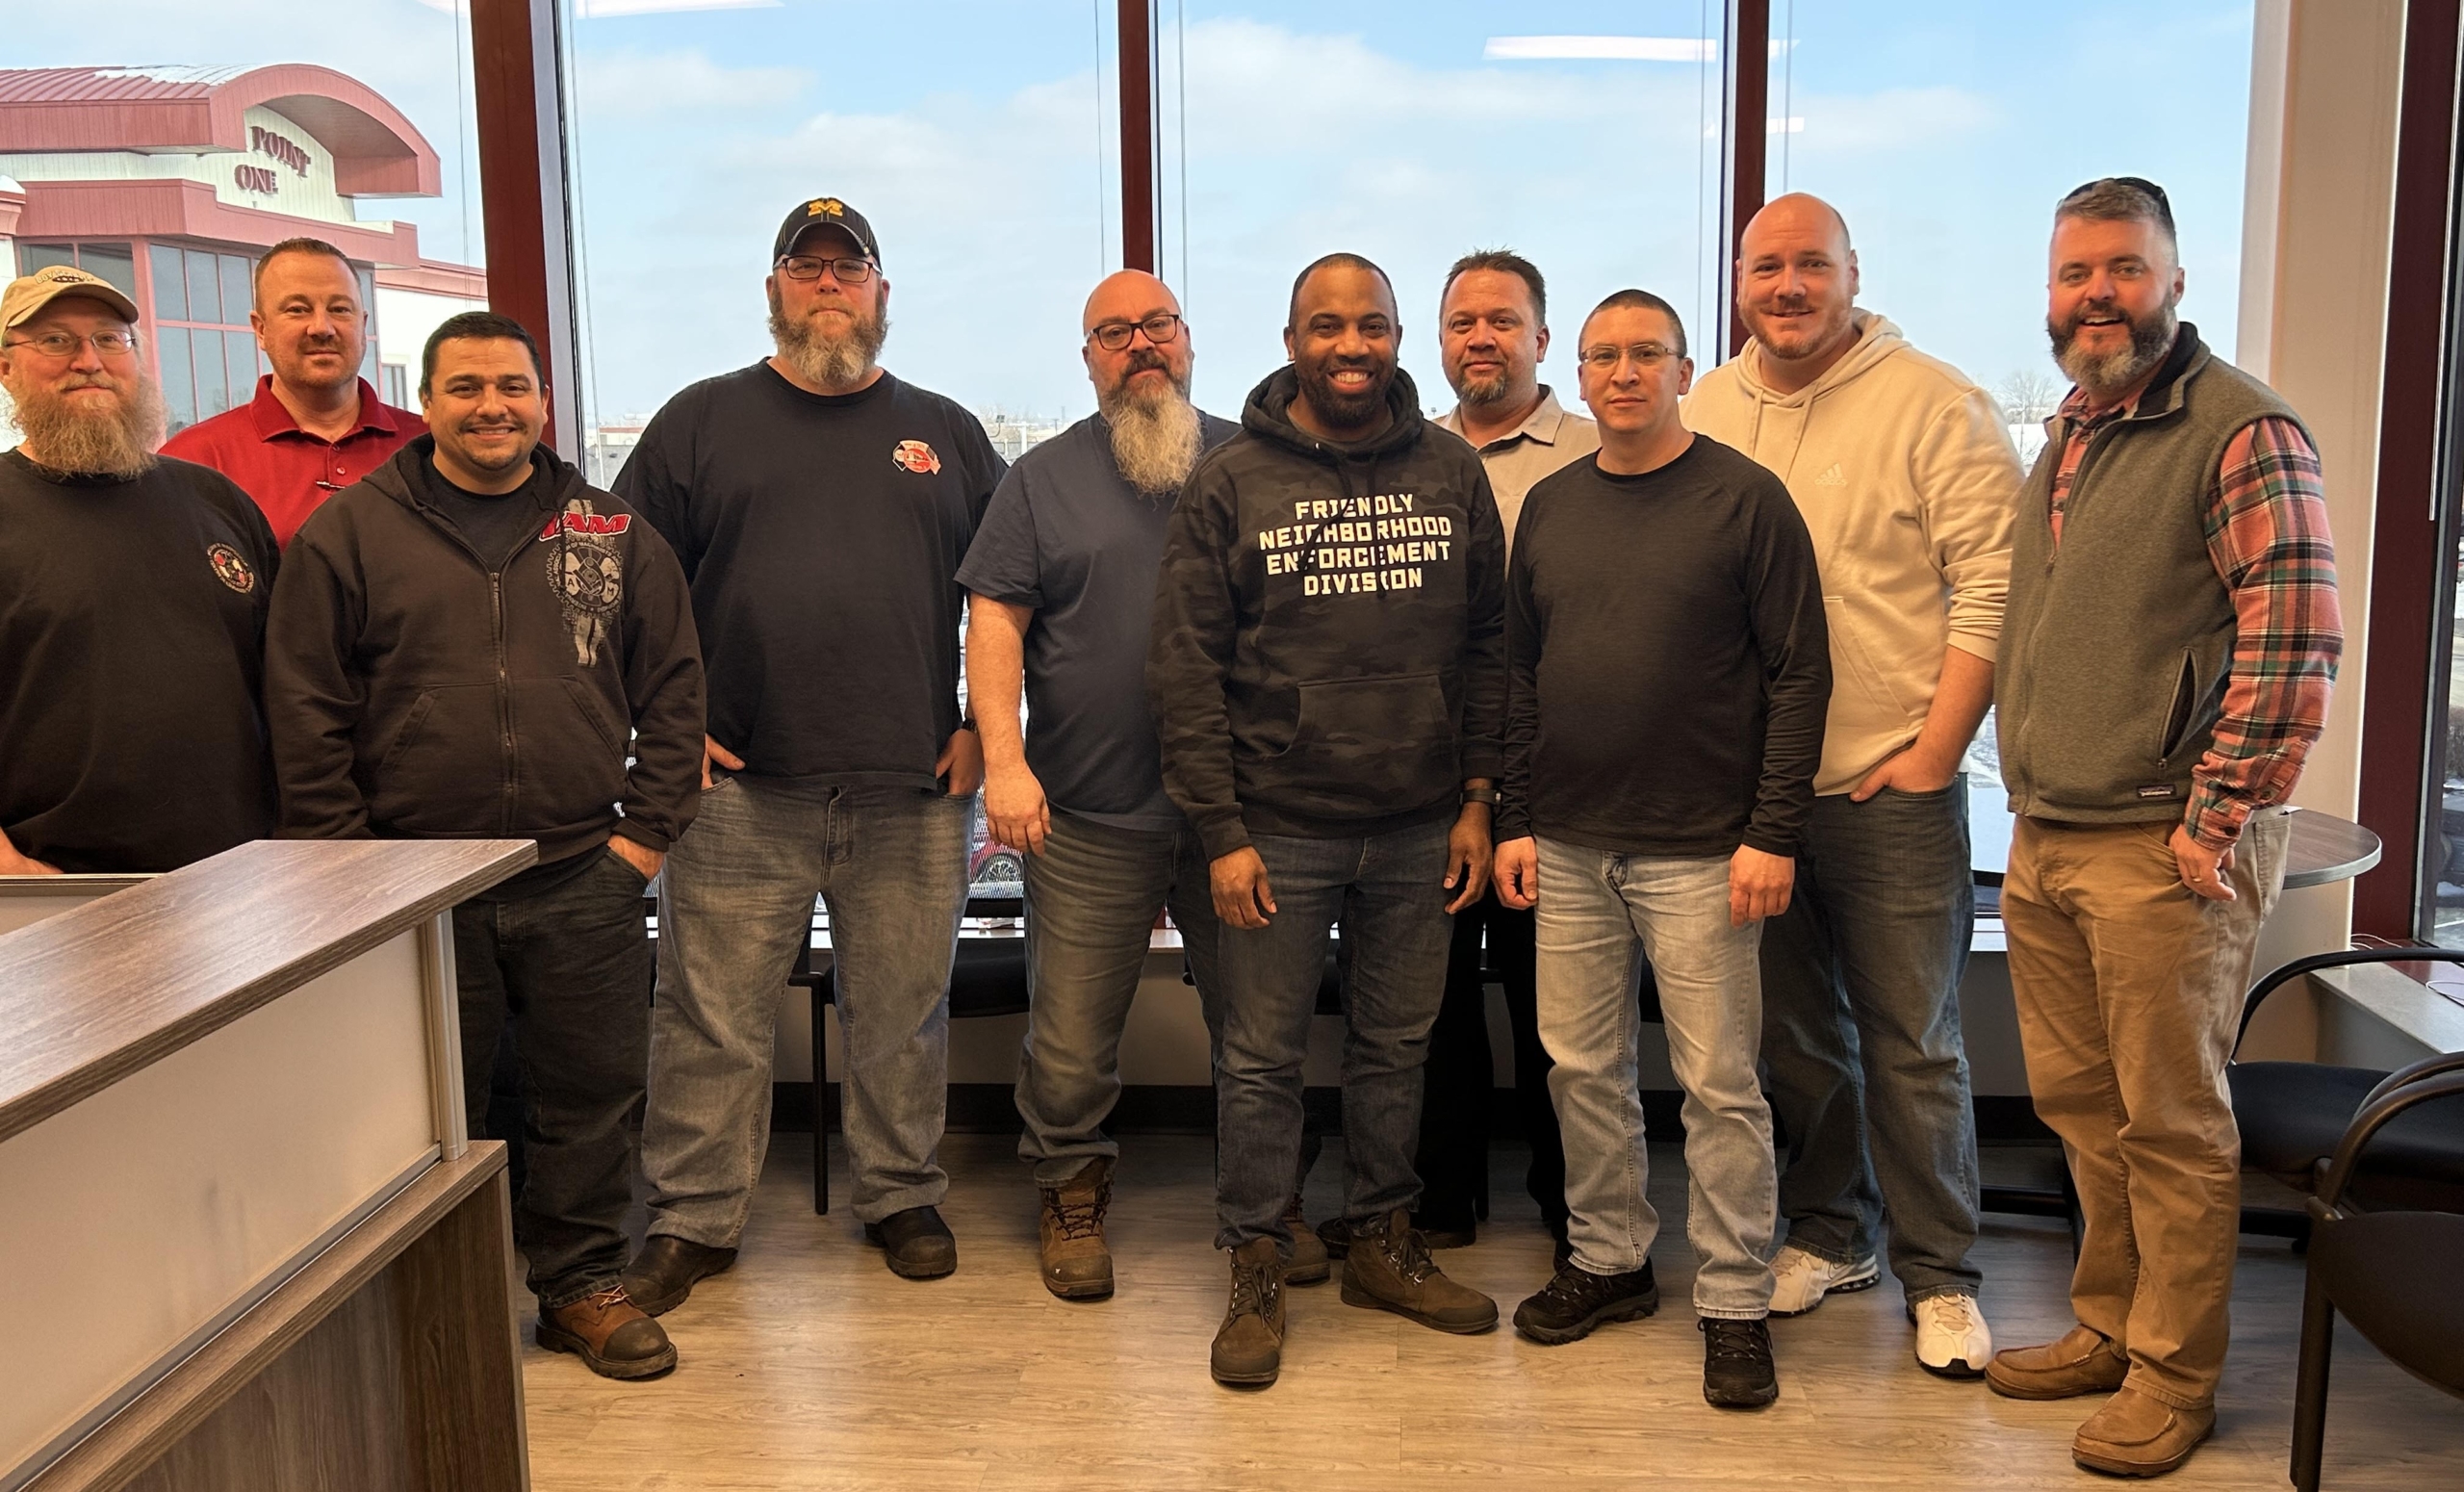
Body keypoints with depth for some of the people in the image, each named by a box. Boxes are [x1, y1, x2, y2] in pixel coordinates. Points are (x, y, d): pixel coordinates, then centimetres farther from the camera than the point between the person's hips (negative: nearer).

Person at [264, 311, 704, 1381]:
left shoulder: (612, 533, 9)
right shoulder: (350, 532, 3)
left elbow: (671, 686, 10)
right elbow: (305, 710, 1)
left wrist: (649, 825, 2)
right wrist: (347, 858, -4)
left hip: (585, 880, 2)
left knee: (590, 1094, 9)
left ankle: (582, 1284, 25)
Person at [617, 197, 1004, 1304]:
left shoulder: (943, 432, 13)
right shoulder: (703, 421, 8)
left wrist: (983, 726, 5)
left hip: (913, 790, 1)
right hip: (739, 787, -1)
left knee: (902, 1013, 10)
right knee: (714, 1017, 4)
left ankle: (902, 1197, 26)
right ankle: (693, 1217, 18)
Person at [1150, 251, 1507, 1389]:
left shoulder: (1452, 473, 5)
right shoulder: (1230, 483, -3)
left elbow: (1487, 646, 8)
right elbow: (1185, 669, -5)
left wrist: (1477, 798, 3)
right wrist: (1221, 832, -9)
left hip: (1419, 829, 3)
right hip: (1277, 829, -2)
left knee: (1397, 1046, 14)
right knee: (1262, 1058, 5)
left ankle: (1382, 1242, 32)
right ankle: (1257, 1273, 20)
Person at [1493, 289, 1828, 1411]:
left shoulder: (1746, 499, -3)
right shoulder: (1550, 506, 11)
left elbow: (1799, 675, -6)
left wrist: (1773, 832, -12)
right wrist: (1515, 819, 9)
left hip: (1699, 852, -4)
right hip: (1568, 849, 5)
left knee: (1719, 1084, 2)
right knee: (1582, 1068, 11)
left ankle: (1735, 1302, 15)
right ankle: (1610, 1259, 28)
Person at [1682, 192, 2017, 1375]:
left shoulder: (1934, 404, -6)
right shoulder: (1703, 414, 9)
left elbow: (1992, 588, -10)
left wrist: (1936, 749, -14)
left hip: (1890, 788, -4)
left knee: (1911, 1043, 3)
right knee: (1795, 1031, 15)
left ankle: (1938, 1273, 19)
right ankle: (1830, 1235, 32)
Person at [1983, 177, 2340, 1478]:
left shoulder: (2241, 429, -9)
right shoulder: (2064, 437, 16)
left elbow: (2296, 636, -15)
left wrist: (2217, 818, -16)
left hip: (2164, 846, -7)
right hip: (2044, 839, 7)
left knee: (2173, 1124, 3)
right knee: (2080, 1104, 15)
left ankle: (2172, 1378, 17)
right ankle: (2107, 1327, 30)